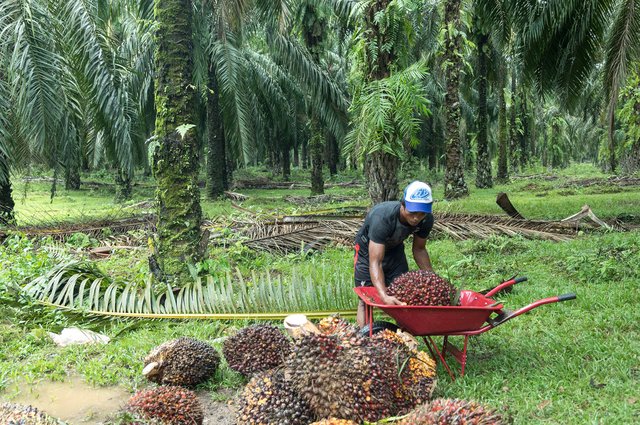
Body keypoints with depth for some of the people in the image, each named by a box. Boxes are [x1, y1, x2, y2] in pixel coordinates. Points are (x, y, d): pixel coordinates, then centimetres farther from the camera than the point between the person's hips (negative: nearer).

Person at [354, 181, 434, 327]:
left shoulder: (426, 220, -25)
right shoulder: (382, 217, -42)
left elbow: (419, 250, -5)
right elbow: (375, 263, -47)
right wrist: (384, 296, -59)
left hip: (395, 249, 5)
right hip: (368, 249, -4)